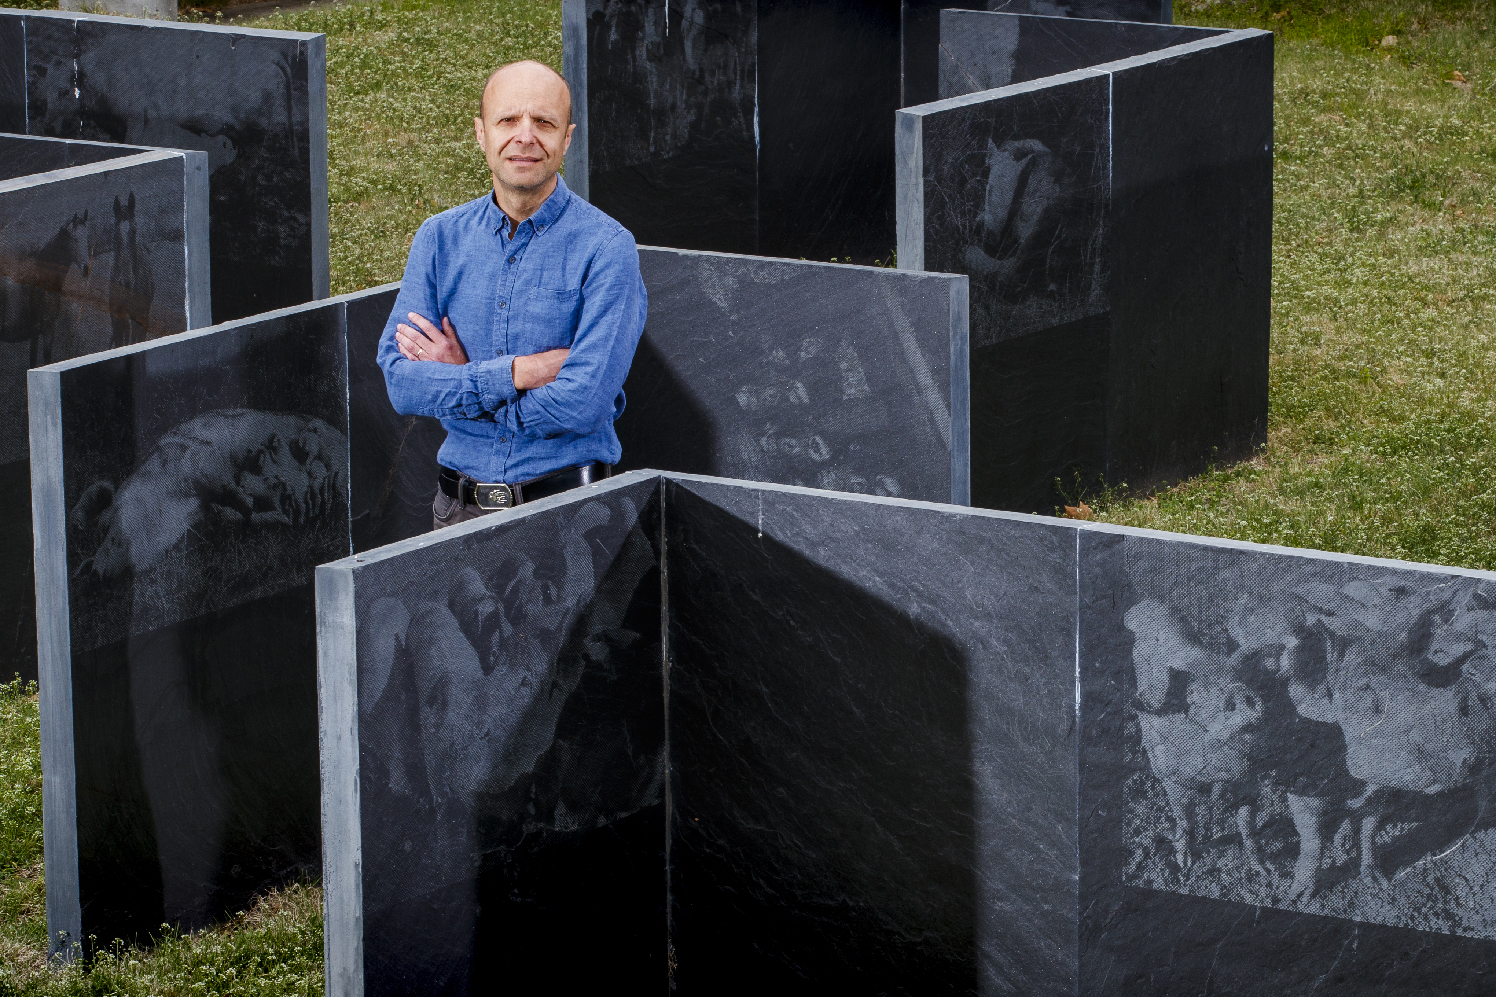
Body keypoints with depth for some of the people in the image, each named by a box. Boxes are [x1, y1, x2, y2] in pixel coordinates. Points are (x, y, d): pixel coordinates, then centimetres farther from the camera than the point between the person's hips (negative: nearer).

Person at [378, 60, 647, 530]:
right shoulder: (439, 239, 8)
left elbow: (583, 404, -14)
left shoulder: (607, 248, -5)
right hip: (460, 508, 3)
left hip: (568, 509, -3)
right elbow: (401, 381, -2)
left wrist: (462, 379, -5)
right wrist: (523, 371, -11)